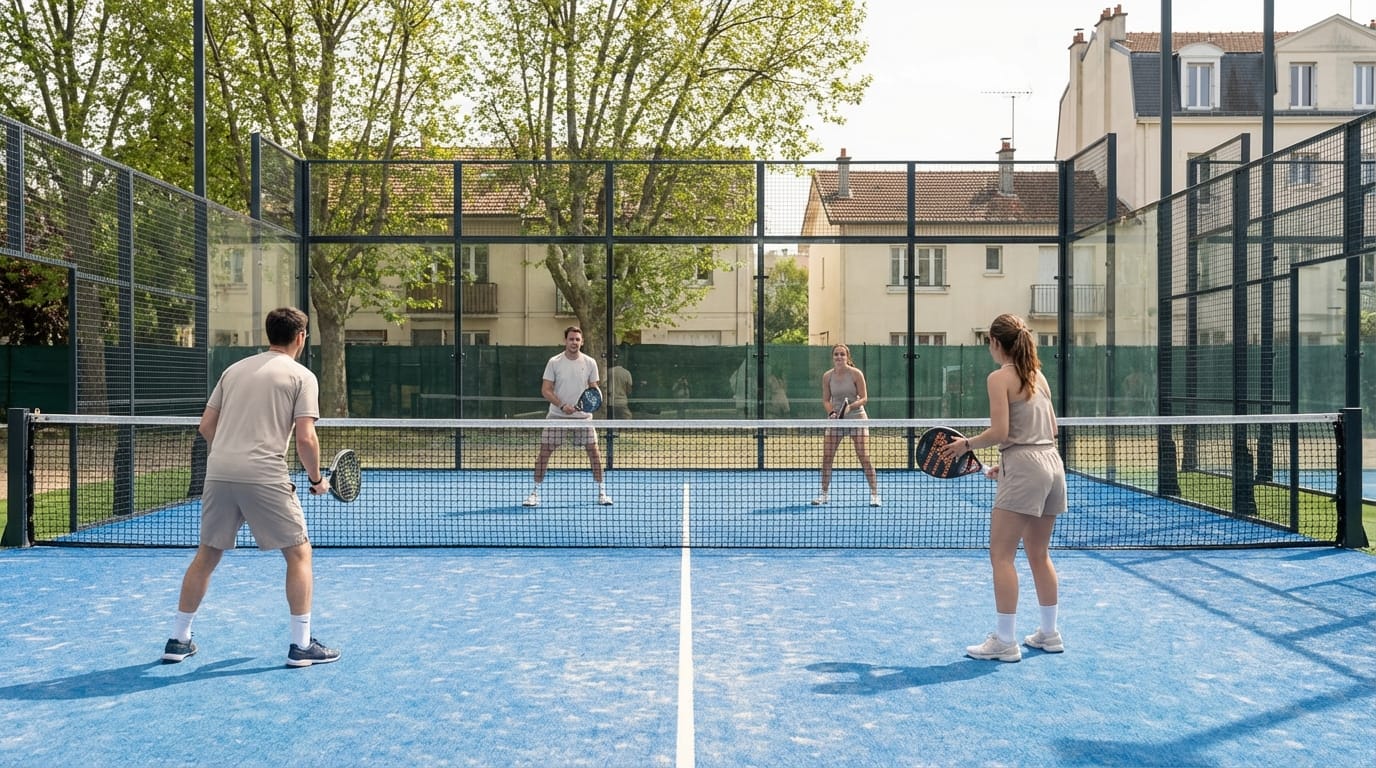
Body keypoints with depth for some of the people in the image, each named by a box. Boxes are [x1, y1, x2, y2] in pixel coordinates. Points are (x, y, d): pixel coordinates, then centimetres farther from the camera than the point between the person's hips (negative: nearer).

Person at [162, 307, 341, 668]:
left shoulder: (234, 369, 18)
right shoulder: (302, 376, 1)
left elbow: (206, 426, 17)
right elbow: (305, 438, -9)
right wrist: (317, 479, 5)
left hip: (218, 473, 5)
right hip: (265, 476, -5)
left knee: (206, 556, 18)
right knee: (299, 553, 7)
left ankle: (178, 640, 25)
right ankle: (301, 645, 6)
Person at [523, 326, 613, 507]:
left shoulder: (590, 363, 2)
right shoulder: (554, 362, -3)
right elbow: (545, 390, -5)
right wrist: (562, 406, -18)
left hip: (582, 416, 1)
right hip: (557, 416, -1)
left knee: (593, 451, -3)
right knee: (544, 452, -3)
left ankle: (601, 492, 9)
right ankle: (535, 492, 8)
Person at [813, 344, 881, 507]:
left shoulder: (856, 374, -8)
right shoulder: (827, 376, 0)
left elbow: (863, 398, -6)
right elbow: (826, 400, 6)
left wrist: (850, 407, -24)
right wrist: (832, 412, -13)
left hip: (856, 417, -3)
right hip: (835, 420, 3)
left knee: (864, 458, -8)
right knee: (826, 458, -1)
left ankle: (874, 495, 2)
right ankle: (824, 494, 14)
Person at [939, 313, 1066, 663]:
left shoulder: (999, 377, -8)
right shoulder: (1038, 375, 15)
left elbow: (999, 432, -15)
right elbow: (1051, 429, 17)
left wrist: (967, 444, 1)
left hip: (1024, 470, -8)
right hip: (1053, 465, 8)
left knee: (1001, 555, -2)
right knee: (1039, 554, 17)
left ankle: (1004, 641, -1)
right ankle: (1049, 634, 25)